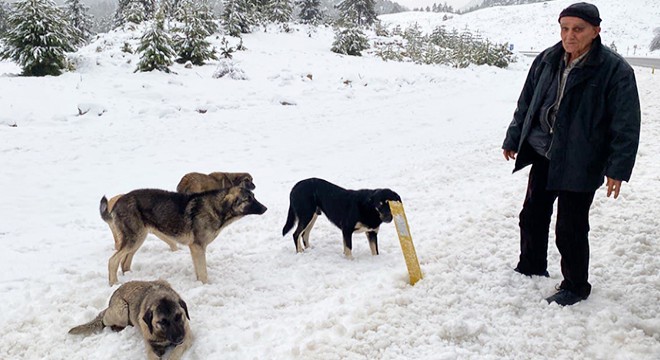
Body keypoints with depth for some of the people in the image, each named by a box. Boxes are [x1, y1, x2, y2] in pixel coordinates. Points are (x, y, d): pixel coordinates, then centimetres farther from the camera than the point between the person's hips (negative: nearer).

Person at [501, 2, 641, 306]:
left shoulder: (615, 70, -13)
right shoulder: (547, 61, 2)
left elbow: (627, 124, -12)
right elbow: (526, 104, 13)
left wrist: (617, 168, -15)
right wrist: (513, 140, 16)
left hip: (579, 164, -6)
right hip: (543, 156, 6)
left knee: (570, 229, 1)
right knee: (532, 215, 16)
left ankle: (575, 287, 21)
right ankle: (532, 268, 38)